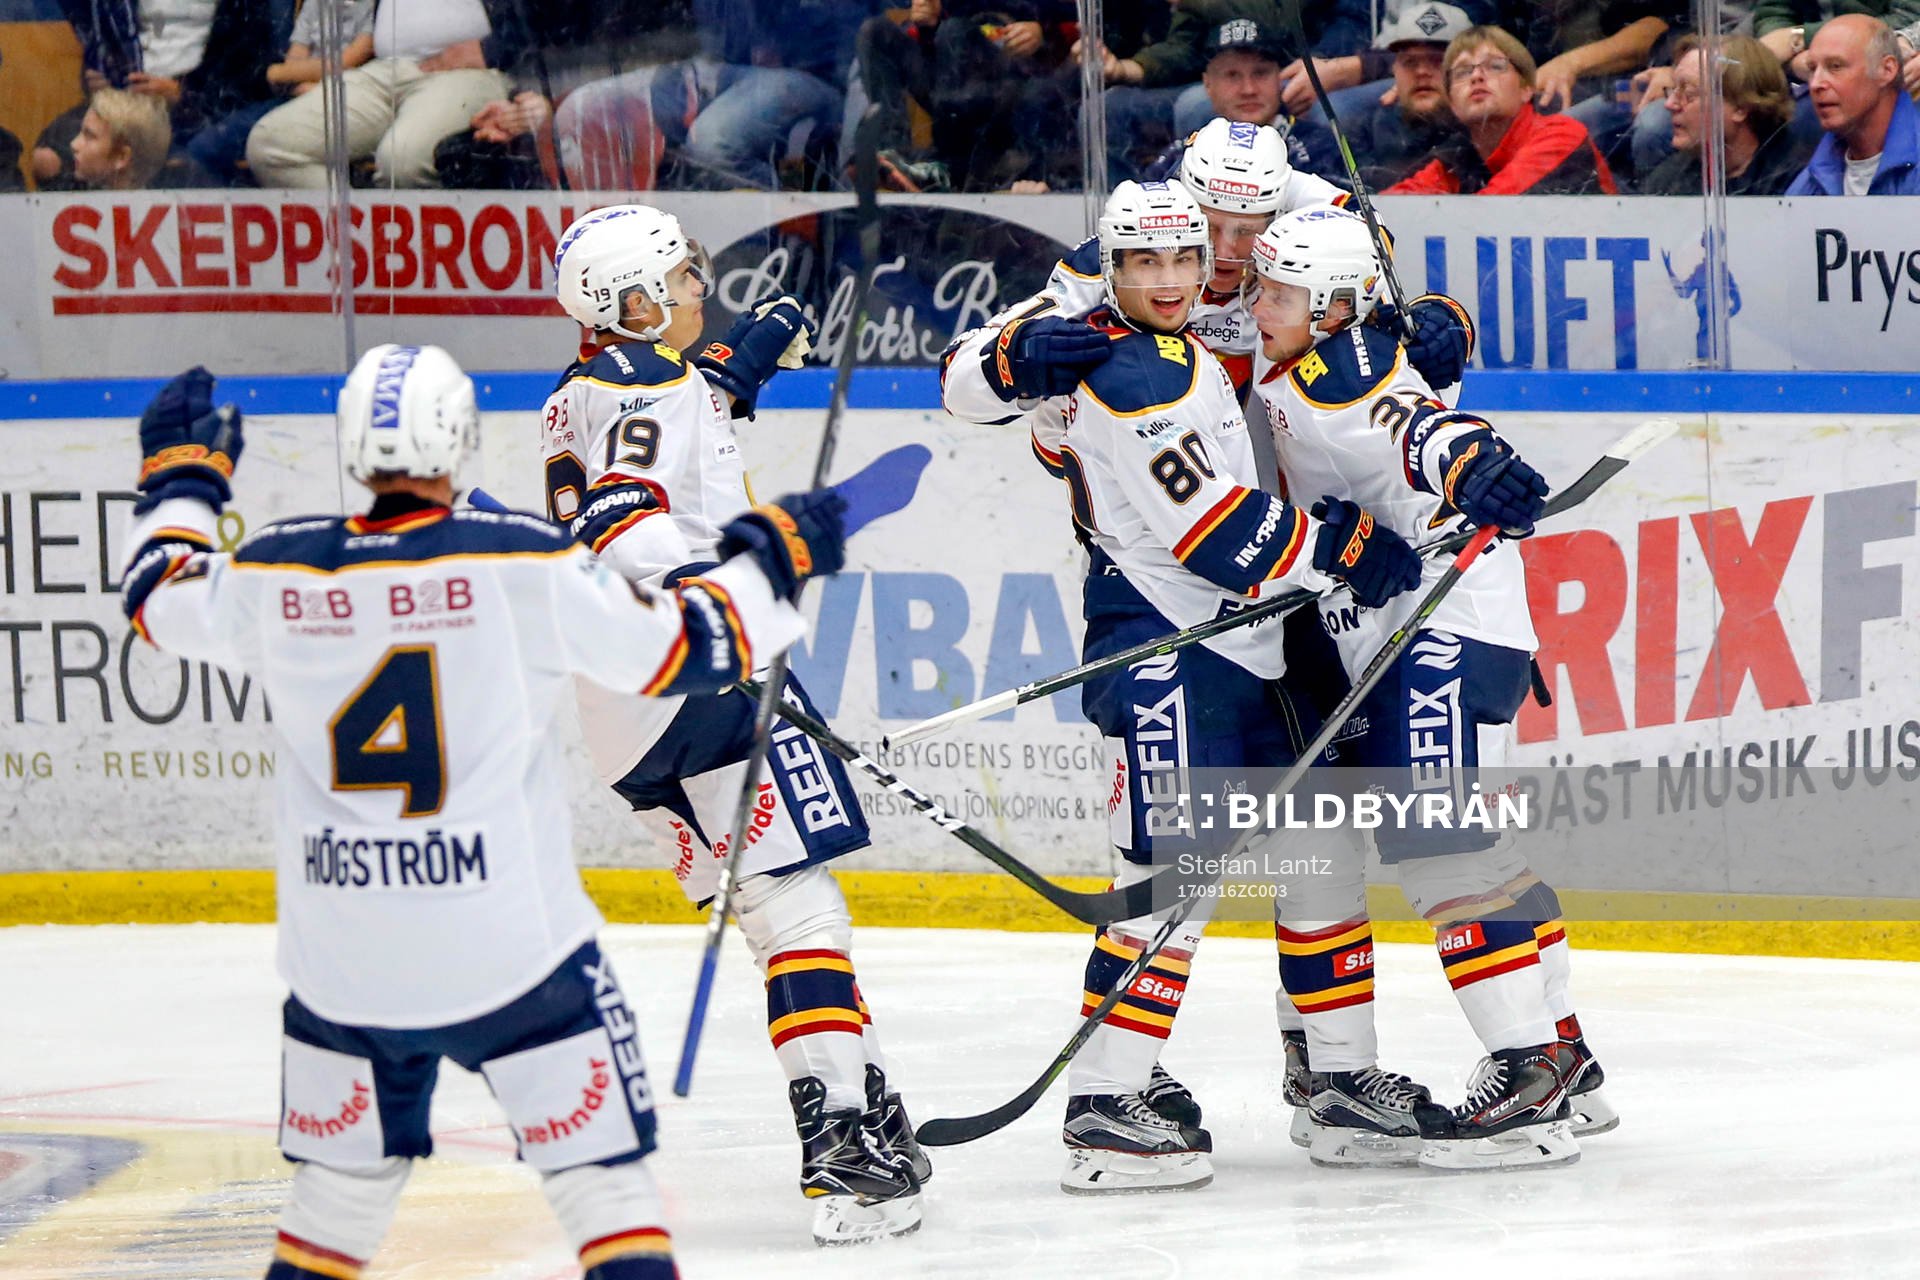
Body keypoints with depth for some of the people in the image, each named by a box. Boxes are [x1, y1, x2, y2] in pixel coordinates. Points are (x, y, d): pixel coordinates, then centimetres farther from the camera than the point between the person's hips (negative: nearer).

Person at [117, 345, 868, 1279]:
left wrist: (182, 477, 34)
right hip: (508, 946, -4)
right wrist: (770, 557, 10)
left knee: (339, 1188, 20)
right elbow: (680, 646, -7)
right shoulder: (523, 564, -12)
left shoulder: (275, 573, -2)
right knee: (602, 1172, 1)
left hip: (340, 950, 4)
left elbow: (160, 598, 18)